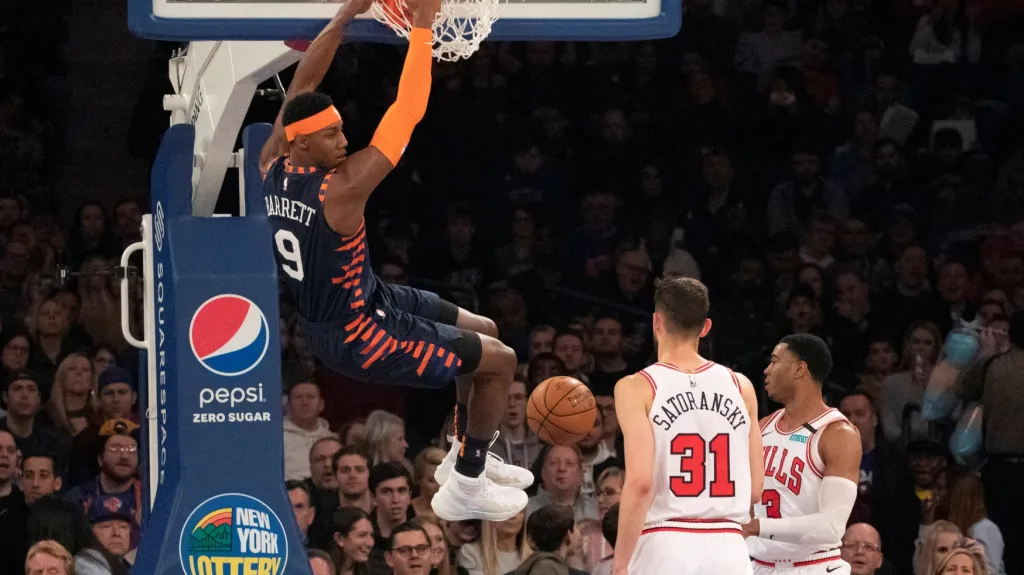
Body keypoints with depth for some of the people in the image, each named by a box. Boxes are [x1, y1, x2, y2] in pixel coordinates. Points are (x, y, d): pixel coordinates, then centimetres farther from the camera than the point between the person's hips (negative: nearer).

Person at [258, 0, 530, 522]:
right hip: (355, 338, -9)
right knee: (499, 360, 2)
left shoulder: (272, 168, -8)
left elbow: (301, 87, 2)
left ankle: (466, 455, 36)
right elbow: (407, 112, -30)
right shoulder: (341, 189, -31)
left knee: (482, 332, 22)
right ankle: (465, 488, 14)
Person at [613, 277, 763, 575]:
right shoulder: (741, 387, 9)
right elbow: (755, 489, 9)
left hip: (665, 549, -4)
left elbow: (640, 482, -14)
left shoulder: (638, 388, -4)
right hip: (729, 549, 4)